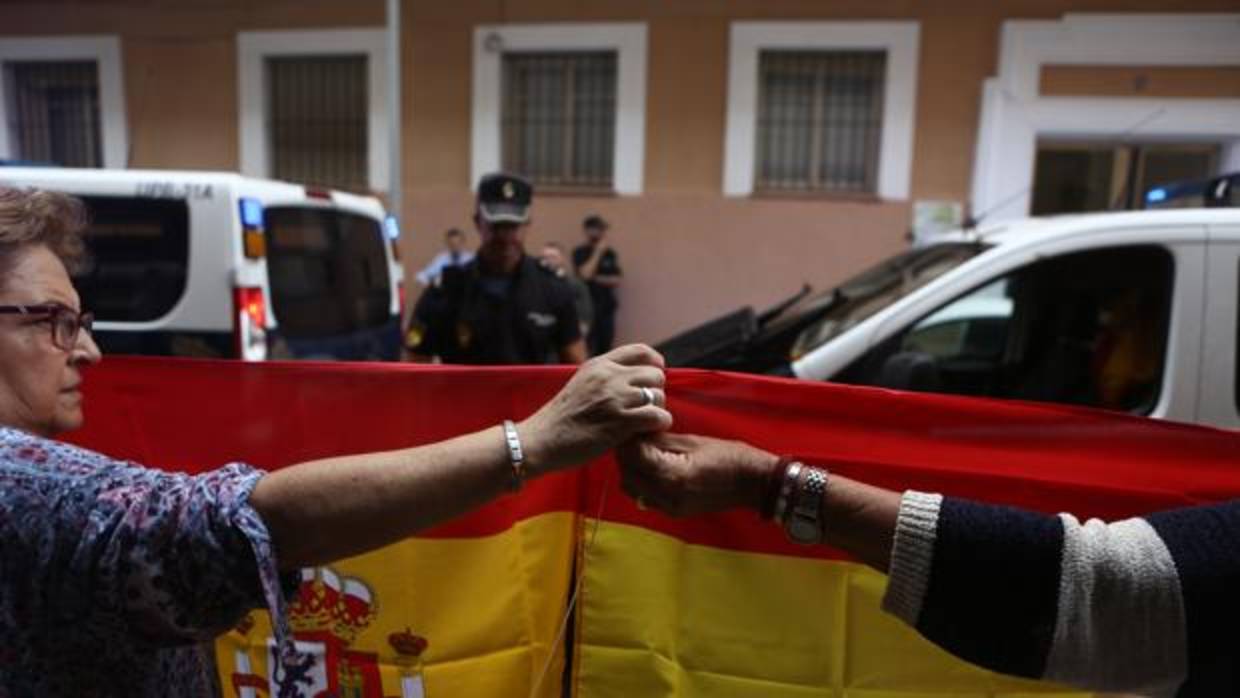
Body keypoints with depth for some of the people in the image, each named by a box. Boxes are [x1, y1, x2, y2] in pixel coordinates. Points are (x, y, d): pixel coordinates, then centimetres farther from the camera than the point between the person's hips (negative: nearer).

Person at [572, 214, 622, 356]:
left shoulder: (610, 253, 10)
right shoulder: (580, 252, -1)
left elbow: (616, 281, 6)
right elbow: (585, 274, -16)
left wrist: (597, 278, -8)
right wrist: (598, 252, -12)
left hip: (607, 308, 4)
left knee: (605, 347, 6)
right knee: (587, 349, -10)